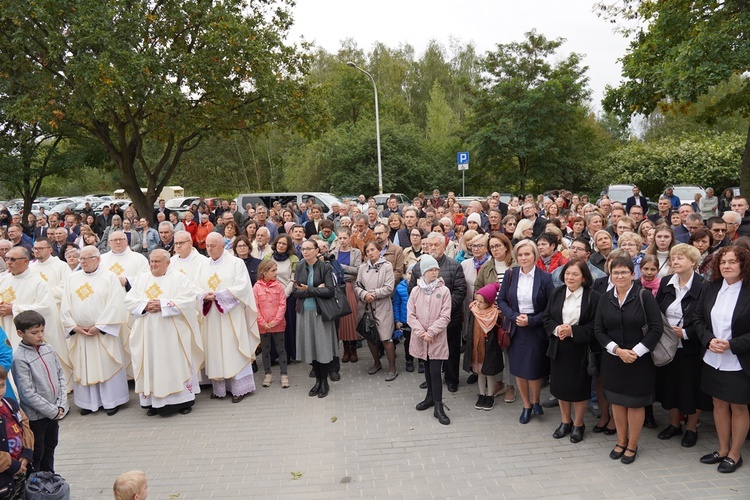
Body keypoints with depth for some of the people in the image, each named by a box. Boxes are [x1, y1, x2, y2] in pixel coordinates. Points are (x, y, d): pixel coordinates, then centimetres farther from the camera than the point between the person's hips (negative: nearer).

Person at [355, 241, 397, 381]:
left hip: (382, 306, -4)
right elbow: (357, 286, 4)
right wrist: (364, 295, -15)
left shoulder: (387, 266, -5)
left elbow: (389, 288, -10)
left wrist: (373, 294, -12)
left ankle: (392, 368, 8)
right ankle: (377, 362, 34)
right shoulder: (363, 267, 6)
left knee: (386, 338, -5)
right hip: (366, 306, 4)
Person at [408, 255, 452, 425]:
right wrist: (421, 332, -13)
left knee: (435, 371, -5)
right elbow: (410, 315, -2)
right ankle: (430, 396, 34)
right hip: (420, 338, 3)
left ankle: (438, 407, 2)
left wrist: (431, 333, -15)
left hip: (437, 339, -3)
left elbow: (445, 316, -10)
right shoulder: (415, 291, 0)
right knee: (427, 369, 17)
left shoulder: (444, 290, -7)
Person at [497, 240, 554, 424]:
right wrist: (514, 317, -13)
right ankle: (526, 405, 30)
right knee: (519, 369, 11)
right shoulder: (510, 275, -2)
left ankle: (536, 401, 32)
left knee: (534, 370, 3)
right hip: (516, 329, 3)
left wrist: (531, 320, -16)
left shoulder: (545, 277, -8)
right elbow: (501, 300, 2)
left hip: (536, 330, -2)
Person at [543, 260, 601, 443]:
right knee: (560, 385, 13)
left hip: (581, 349, -4)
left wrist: (572, 330, -21)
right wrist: (556, 329, -15)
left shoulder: (593, 297, -12)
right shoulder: (556, 293, 1)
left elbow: (595, 326, -12)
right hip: (558, 348, 4)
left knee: (578, 388, 7)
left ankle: (578, 424, 29)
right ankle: (565, 422, 33)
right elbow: (547, 318, 4)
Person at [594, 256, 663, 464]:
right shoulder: (605, 299, 1)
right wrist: (617, 350, -13)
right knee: (617, 401, 12)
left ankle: (632, 445, 23)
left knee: (635, 403, 7)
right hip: (612, 360, 3)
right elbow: (598, 329, 0)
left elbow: (656, 329, -10)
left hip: (639, 360, -3)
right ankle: (621, 442, 28)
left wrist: (635, 352, -15)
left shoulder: (644, 297, -9)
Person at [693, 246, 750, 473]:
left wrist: (731, 345, -20)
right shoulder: (710, 288, 1)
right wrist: (709, 340, -10)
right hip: (713, 359, 5)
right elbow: (698, 317, 5)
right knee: (719, 403, 17)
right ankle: (723, 450, 34)